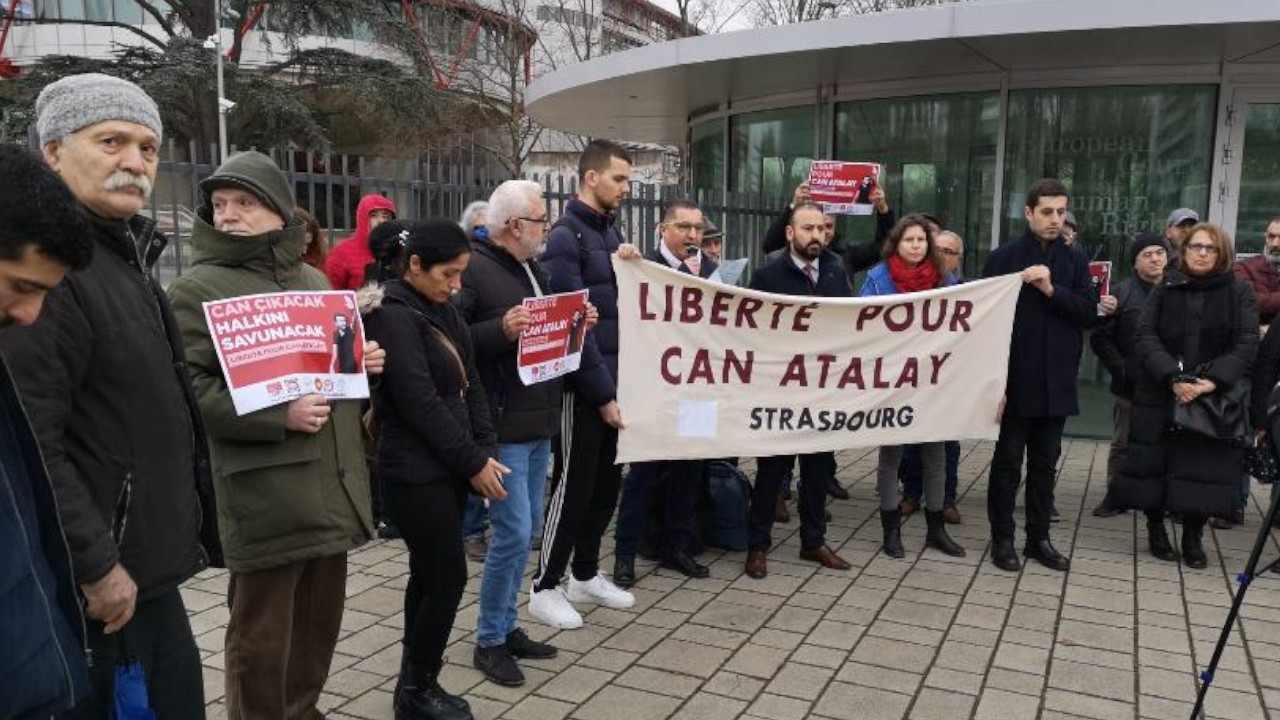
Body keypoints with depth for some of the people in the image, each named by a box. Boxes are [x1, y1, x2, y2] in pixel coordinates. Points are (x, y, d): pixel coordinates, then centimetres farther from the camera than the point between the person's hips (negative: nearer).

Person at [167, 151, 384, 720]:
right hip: (265, 489, -6)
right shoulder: (198, 289, -6)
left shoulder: (312, 279, 15)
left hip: (333, 479, 7)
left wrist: (362, 364, 4)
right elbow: (186, 387, -14)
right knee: (262, 633, 6)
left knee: (321, 617, 18)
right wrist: (278, 417, -22)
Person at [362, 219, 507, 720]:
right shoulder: (392, 315, -16)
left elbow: (469, 383, 10)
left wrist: (486, 449, 0)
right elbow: (419, 402, -20)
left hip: (448, 467, 8)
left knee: (429, 577, 14)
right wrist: (474, 462, -15)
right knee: (449, 579, -3)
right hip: (417, 473, -8)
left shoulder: (441, 309, 10)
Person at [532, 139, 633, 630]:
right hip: (584, 386, -8)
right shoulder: (564, 238, -13)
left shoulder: (611, 232, 14)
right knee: (574, 485, 0)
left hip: (616, 378, 8)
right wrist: (602, 394, -18)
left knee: (606, 482, 15)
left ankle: (586, 575, 30)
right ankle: (545, 587, 15)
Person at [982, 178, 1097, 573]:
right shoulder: (1003, 257, -3)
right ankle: (1002, 538, 15)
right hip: (1014, 380, -3)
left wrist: (1052, 289, -16)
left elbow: (1090, 311, 0)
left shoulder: (1075, 260, 8)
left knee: (1045, 463, 12)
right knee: (1008, 462, 5)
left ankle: (1039, 537, 22)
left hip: (1056, 382, 4)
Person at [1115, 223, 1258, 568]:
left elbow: (1246, 344, -4)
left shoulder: (1240, 292, 5)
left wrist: (1213, 381, -19)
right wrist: (1173, 378, -19)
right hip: (1161, 395, 1)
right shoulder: (1164, 289, 7)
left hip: (1215, 398, 0)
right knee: (1155, 464, 2)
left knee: (1204, 468, -2)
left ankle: (1193, 537, 14)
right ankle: (1156, 529, 18)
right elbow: (1146, 337, -4)